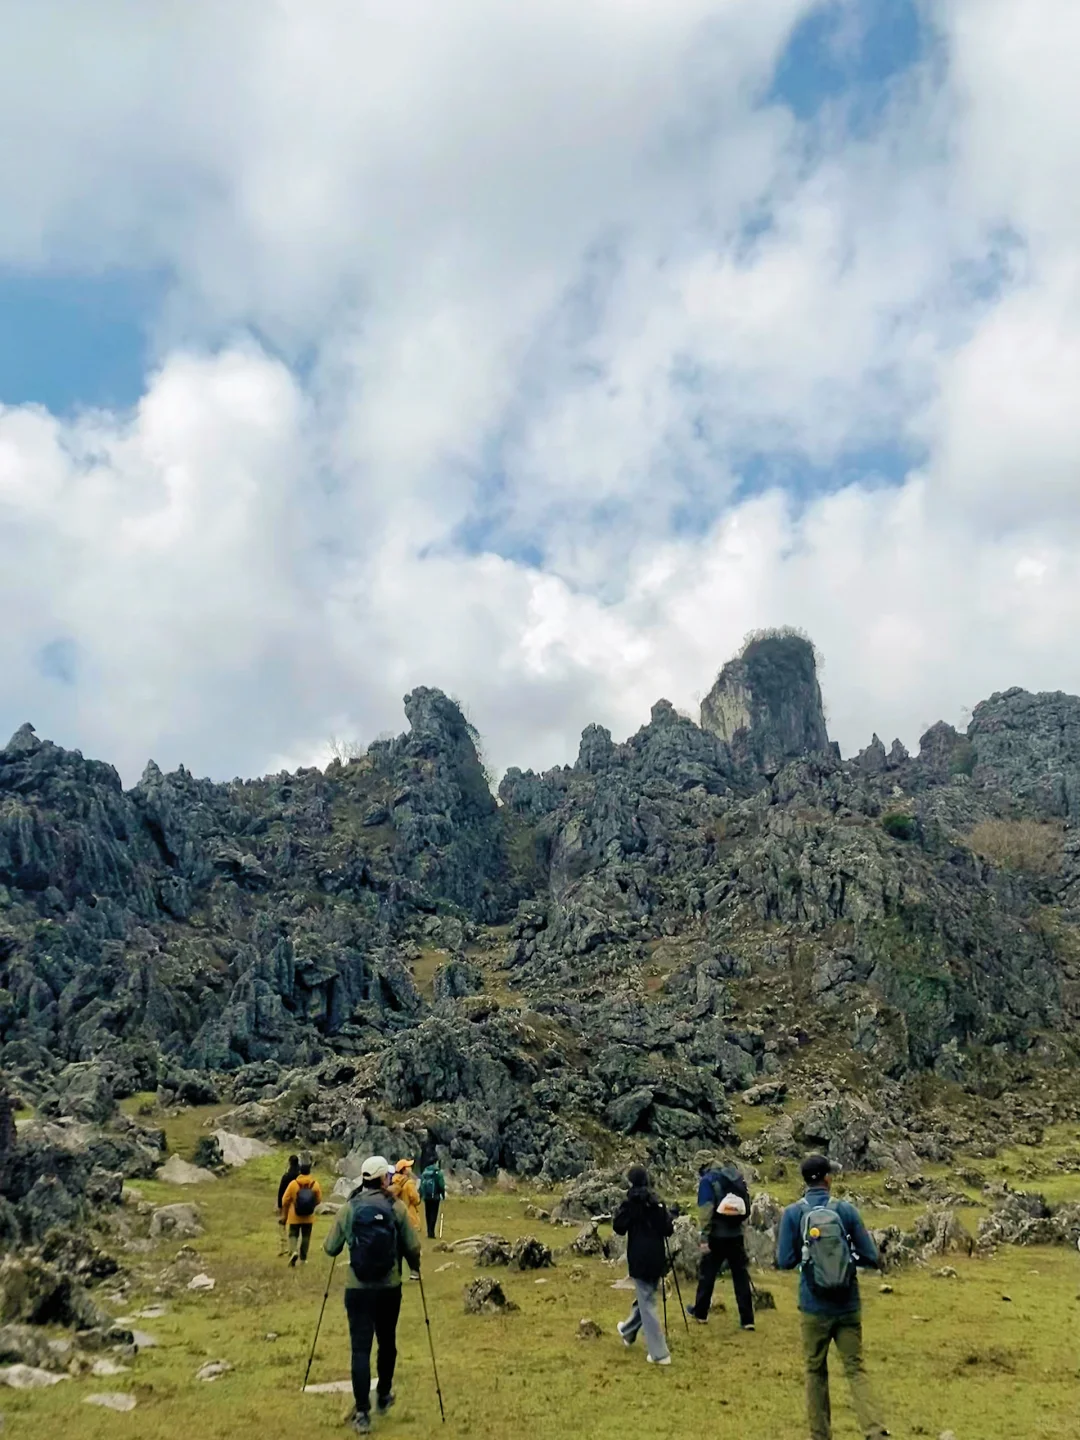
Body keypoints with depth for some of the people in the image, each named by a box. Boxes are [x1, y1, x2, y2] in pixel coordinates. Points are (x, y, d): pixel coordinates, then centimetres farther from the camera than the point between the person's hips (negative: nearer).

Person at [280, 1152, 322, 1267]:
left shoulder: (293, 1183, -16)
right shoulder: (315, 1184, -11)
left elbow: (285, 1200, -8)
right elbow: (319, 1200, 0)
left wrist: (286, 1212, 9)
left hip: (294, 1216, -2)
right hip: (309, 1217, 2)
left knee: (293, 1234, 10)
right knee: (306, 1236, 15)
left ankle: (294, 1251, -15)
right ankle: (303, 1258, 20)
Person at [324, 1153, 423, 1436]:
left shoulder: (348, 1208, -4)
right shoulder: (396, 1207, -6)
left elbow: (330, 1249, 3)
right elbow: (412, 1247, -4)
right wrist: (416, 1267, 18)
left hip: (357, 1288, 0)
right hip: (389, 1288, 0)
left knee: (361, 1348, 4)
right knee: (387, 1343, 20)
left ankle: (362, 1413, -1)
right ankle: (383, 1396, 36)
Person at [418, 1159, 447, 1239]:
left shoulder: (424, 1171, 6)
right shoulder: (438, 1172, -10)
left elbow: (421, 1185, 9)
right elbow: (441, 1185, -11)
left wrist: (421, 1195, 16)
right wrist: (443, 1195, 0)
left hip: (426, 1197, 5)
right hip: (435, 1197, -5)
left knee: (428, 1214, 14)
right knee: (433, 1214, -2)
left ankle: (429, 1232, 21)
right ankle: (431, 1233, -7)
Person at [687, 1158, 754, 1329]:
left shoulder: (708, 1180, -6)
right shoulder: (738, 1177, 10)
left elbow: (705, 1211, -14)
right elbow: (746, 1208, 12)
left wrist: (704, 1237, -12)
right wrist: (740, 1226, 17)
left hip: (717, 1236, -4)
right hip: (736, 1235, 4)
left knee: (707, 1274, 11)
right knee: (741, 1276, 7)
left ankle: (700, 1312, 24)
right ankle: (747, 1319, 5)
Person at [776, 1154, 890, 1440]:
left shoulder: (793, 1214, -8)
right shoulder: (846, 1210, -7)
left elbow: (785, 1261, -7)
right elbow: (871, 1258, -4)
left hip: (815, 1308, 0)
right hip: (848, 1307, 0)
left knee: (816, 1372, 16)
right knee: (855, 1370, 9)